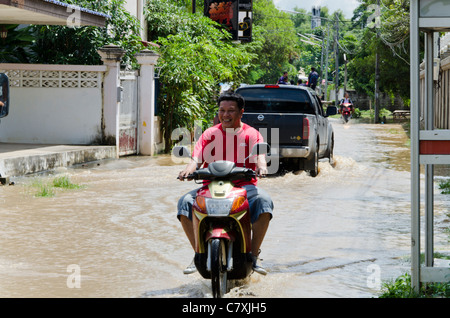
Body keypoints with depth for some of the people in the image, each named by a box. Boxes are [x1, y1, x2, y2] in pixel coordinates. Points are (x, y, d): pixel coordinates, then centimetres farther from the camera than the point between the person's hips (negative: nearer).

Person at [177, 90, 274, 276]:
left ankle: (253, 255, -22)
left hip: (244, 186, -1)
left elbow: (260, 156, -6)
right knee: (185, 202, -24)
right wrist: (188, 170, -20)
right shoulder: (209, 134, 13)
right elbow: (196, 159, 3)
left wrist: (261, 168, -31)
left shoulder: (252, 134, 10)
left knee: (263, 201, -32)